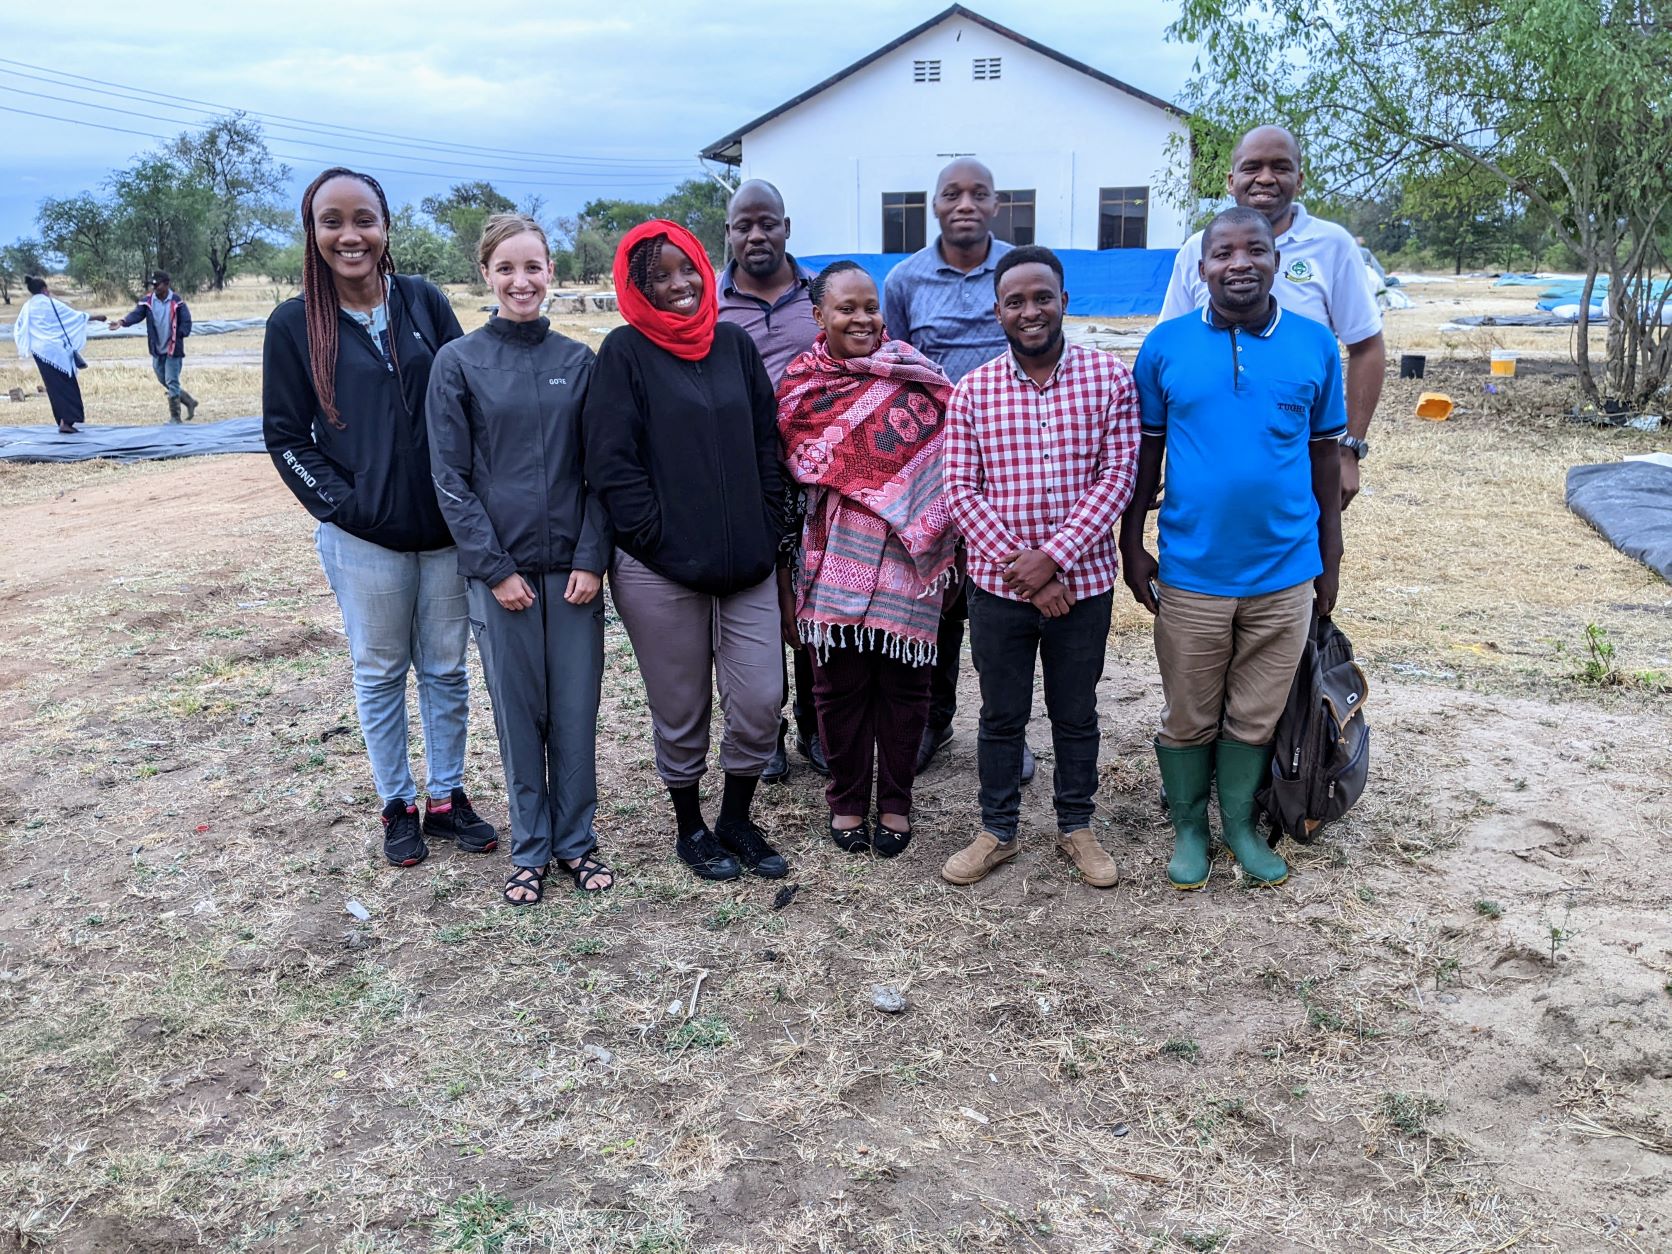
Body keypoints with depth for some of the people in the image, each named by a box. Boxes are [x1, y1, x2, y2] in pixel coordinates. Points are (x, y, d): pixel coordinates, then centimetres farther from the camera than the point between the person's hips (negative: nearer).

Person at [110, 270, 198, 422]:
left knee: (172, 382, -5)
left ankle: (175, 417, 4)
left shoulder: (177, 302, -9)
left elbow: (186, 323, -10)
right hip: (157, 350, 5)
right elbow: (136, 314, -12)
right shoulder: (148, 301, 1)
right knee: (164, 382, 15)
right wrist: (122, 321, -30)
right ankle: (189, 401, 33)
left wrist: (176, 336, -21)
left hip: (173, 349, -5)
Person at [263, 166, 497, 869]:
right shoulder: (295, 324, -2)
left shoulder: (424, 302, 2)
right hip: (363, 538, -1)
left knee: (445, 668, 12)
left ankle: (448, 797, 27)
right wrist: (342, 504, -10)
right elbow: (285, 435, 1)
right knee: (381, 673, 11)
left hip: (445, 527, 2)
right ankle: (398, 807, 26)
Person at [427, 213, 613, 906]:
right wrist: (494, 569, -10)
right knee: (518, 712, 7)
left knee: (576, 709, 7)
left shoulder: (578, 361, 5)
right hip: (500, 569, -2)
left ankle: (576, 841, 23)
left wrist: (592, 559, -6)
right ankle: (530, 849, 22)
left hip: (574, 566, 2)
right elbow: (451, 479, -4)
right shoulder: (458, 363, -1)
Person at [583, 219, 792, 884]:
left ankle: (736, 820, 27)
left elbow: (766, 445, 12)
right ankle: (690, 829, 31)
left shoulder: (735, 344, 9)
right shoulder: (626, 352, -4)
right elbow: (610, 462, -9)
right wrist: (660, 538, -12)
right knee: (681, 712, 9)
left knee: (761, 702, 3)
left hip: (746, 563, 4)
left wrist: (769, 530, 4)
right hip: (662, 573, -4)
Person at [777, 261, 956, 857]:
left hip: (907, 553, 0)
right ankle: (847, 798, 23)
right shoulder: (799, 384, 5)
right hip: (837, 554, 0)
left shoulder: (912, 374, 4)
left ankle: (895, 801, 22)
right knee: (841, 680, 6)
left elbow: (946, 450, 4)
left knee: (903, 678, 6)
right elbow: (799, 471, 5)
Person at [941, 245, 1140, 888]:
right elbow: (960, 487, -5)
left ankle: (1076, 826, 34)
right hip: (998, 586, 1)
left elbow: (1117, 476, -8)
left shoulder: (1109, 377, -4)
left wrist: (1052, 556, -17)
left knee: (1076, 715, 15)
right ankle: (998, 831, 30)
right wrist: (1019, 568, -14)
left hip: (1083, 581, 0)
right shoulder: (973, 390, -1)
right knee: (1001, 716, 14)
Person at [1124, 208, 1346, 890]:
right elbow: (1145, 450, 4)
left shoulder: (1315, 345, 0)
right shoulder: (1165, 345, -3)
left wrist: (1330, 559, 9)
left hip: (1285, 573, 1)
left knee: (1255, 715, 14)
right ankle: (1188, 826, 32)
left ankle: (1241, 823, 34)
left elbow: (1325, 454, 7)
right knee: (1188, 717, 12)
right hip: (1191, 572, -1)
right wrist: (1131, 546, 2)